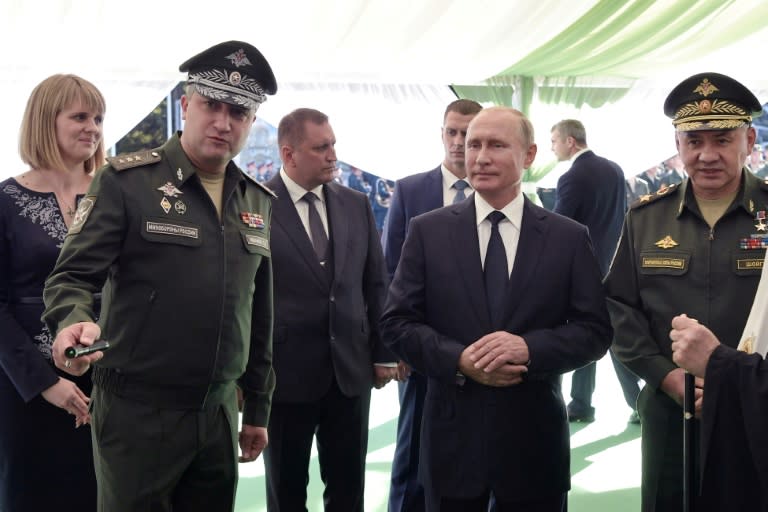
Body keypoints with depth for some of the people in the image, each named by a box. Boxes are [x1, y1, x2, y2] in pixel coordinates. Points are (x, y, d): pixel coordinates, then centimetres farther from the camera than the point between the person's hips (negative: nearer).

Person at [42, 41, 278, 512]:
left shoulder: (259, 202, 9)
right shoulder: (126, 181, -7)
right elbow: (73, 277, -10)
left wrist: (258, 408, 16)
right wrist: (75, 322, -32)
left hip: (220, 413, 5)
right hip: (138, 414, -4)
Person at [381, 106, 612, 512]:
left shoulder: (569, 237, 1)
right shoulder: (427, 231, 1)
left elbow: (595, 330, -1)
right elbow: (397, 322, -1)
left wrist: (529, 348, -19)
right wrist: (459, 360, -17)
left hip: (535, 441, 0)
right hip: (452, 438, 0)